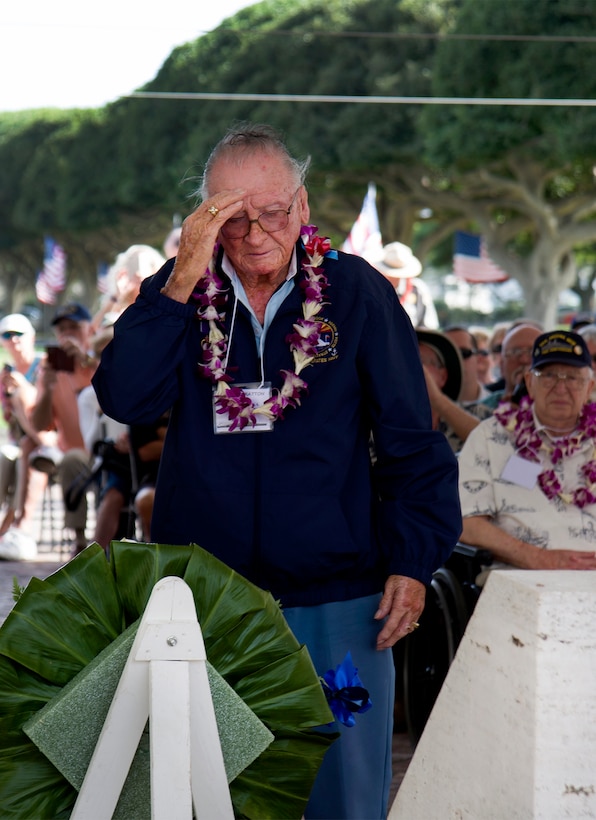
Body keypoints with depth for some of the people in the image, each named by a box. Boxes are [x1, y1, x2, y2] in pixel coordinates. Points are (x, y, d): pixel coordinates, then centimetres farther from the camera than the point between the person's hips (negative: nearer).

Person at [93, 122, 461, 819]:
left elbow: (410, 440, 3)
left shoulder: (356, 291, 0)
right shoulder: (178, 293, 4)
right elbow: (123, 398, -12)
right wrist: (182, 282, -18)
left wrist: (413, 559, -3)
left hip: (337, 602, -1)